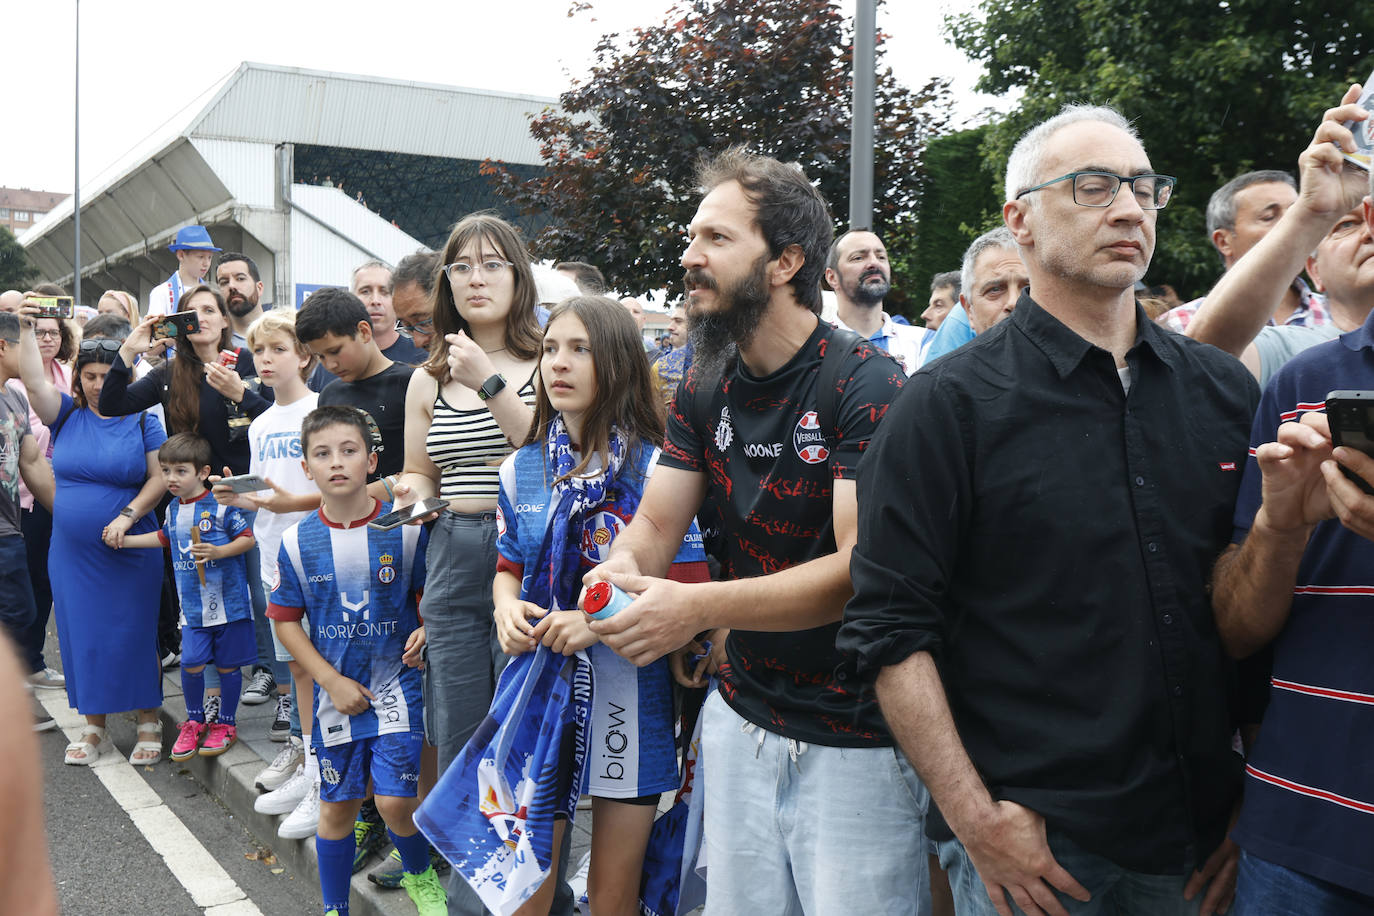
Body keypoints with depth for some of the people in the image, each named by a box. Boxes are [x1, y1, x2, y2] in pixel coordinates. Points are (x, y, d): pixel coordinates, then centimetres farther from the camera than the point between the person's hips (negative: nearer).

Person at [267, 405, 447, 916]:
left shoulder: (405, 529, -8)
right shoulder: (298, 542, -4)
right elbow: (286, 621, 3)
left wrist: (427, 630, -17)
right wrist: (333, 681, -5)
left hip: (397, 685, -2)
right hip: (336, 691, 2)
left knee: (394, 801, -8)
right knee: (337, 805, 11)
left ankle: (420, 875, 23)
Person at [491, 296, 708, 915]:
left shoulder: (654, 469, -10)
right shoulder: (522, 469, 5)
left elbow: (692, 591, -12)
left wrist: (599, 620, -22)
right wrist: (506, 607, -6)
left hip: (627, 694, -3)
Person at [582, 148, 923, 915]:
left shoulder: (868, 386, -17)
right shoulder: (707, 389, 6)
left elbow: (863, 566, -23)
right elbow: (657, 522, 5)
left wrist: (701, 606, -33)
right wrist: (622, 568, -19)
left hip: (856, 741, -6)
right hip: (741, 718, 6)